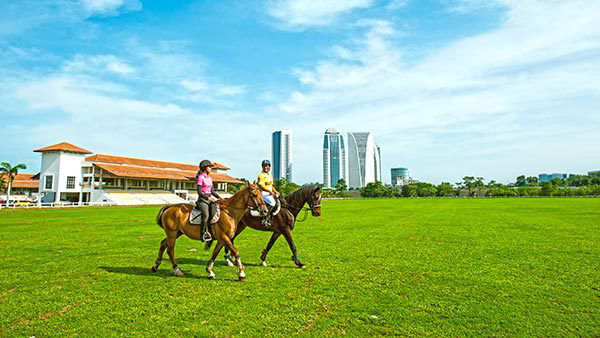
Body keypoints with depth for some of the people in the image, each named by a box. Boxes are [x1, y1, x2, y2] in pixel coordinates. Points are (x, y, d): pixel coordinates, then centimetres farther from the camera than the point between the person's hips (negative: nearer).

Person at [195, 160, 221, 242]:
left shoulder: (209, 178, 18)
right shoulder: (200, 177, -4)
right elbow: (199, 192, -11)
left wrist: (220, 198, 9)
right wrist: (209, 198, -18)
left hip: (210, 199, 7)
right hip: (202, 200, -7)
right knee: (206, 215, -29)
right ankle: (203, 233, -21)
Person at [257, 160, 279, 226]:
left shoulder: (270, 175, 19)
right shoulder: (261, 175, -7)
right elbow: (261, 186, -17)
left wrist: (275, 191, 8)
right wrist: (270, 191, -21)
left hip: (270, 193, 9)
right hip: (263, 193, -9)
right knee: (272, 202, -28)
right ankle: (265, 219, -24)